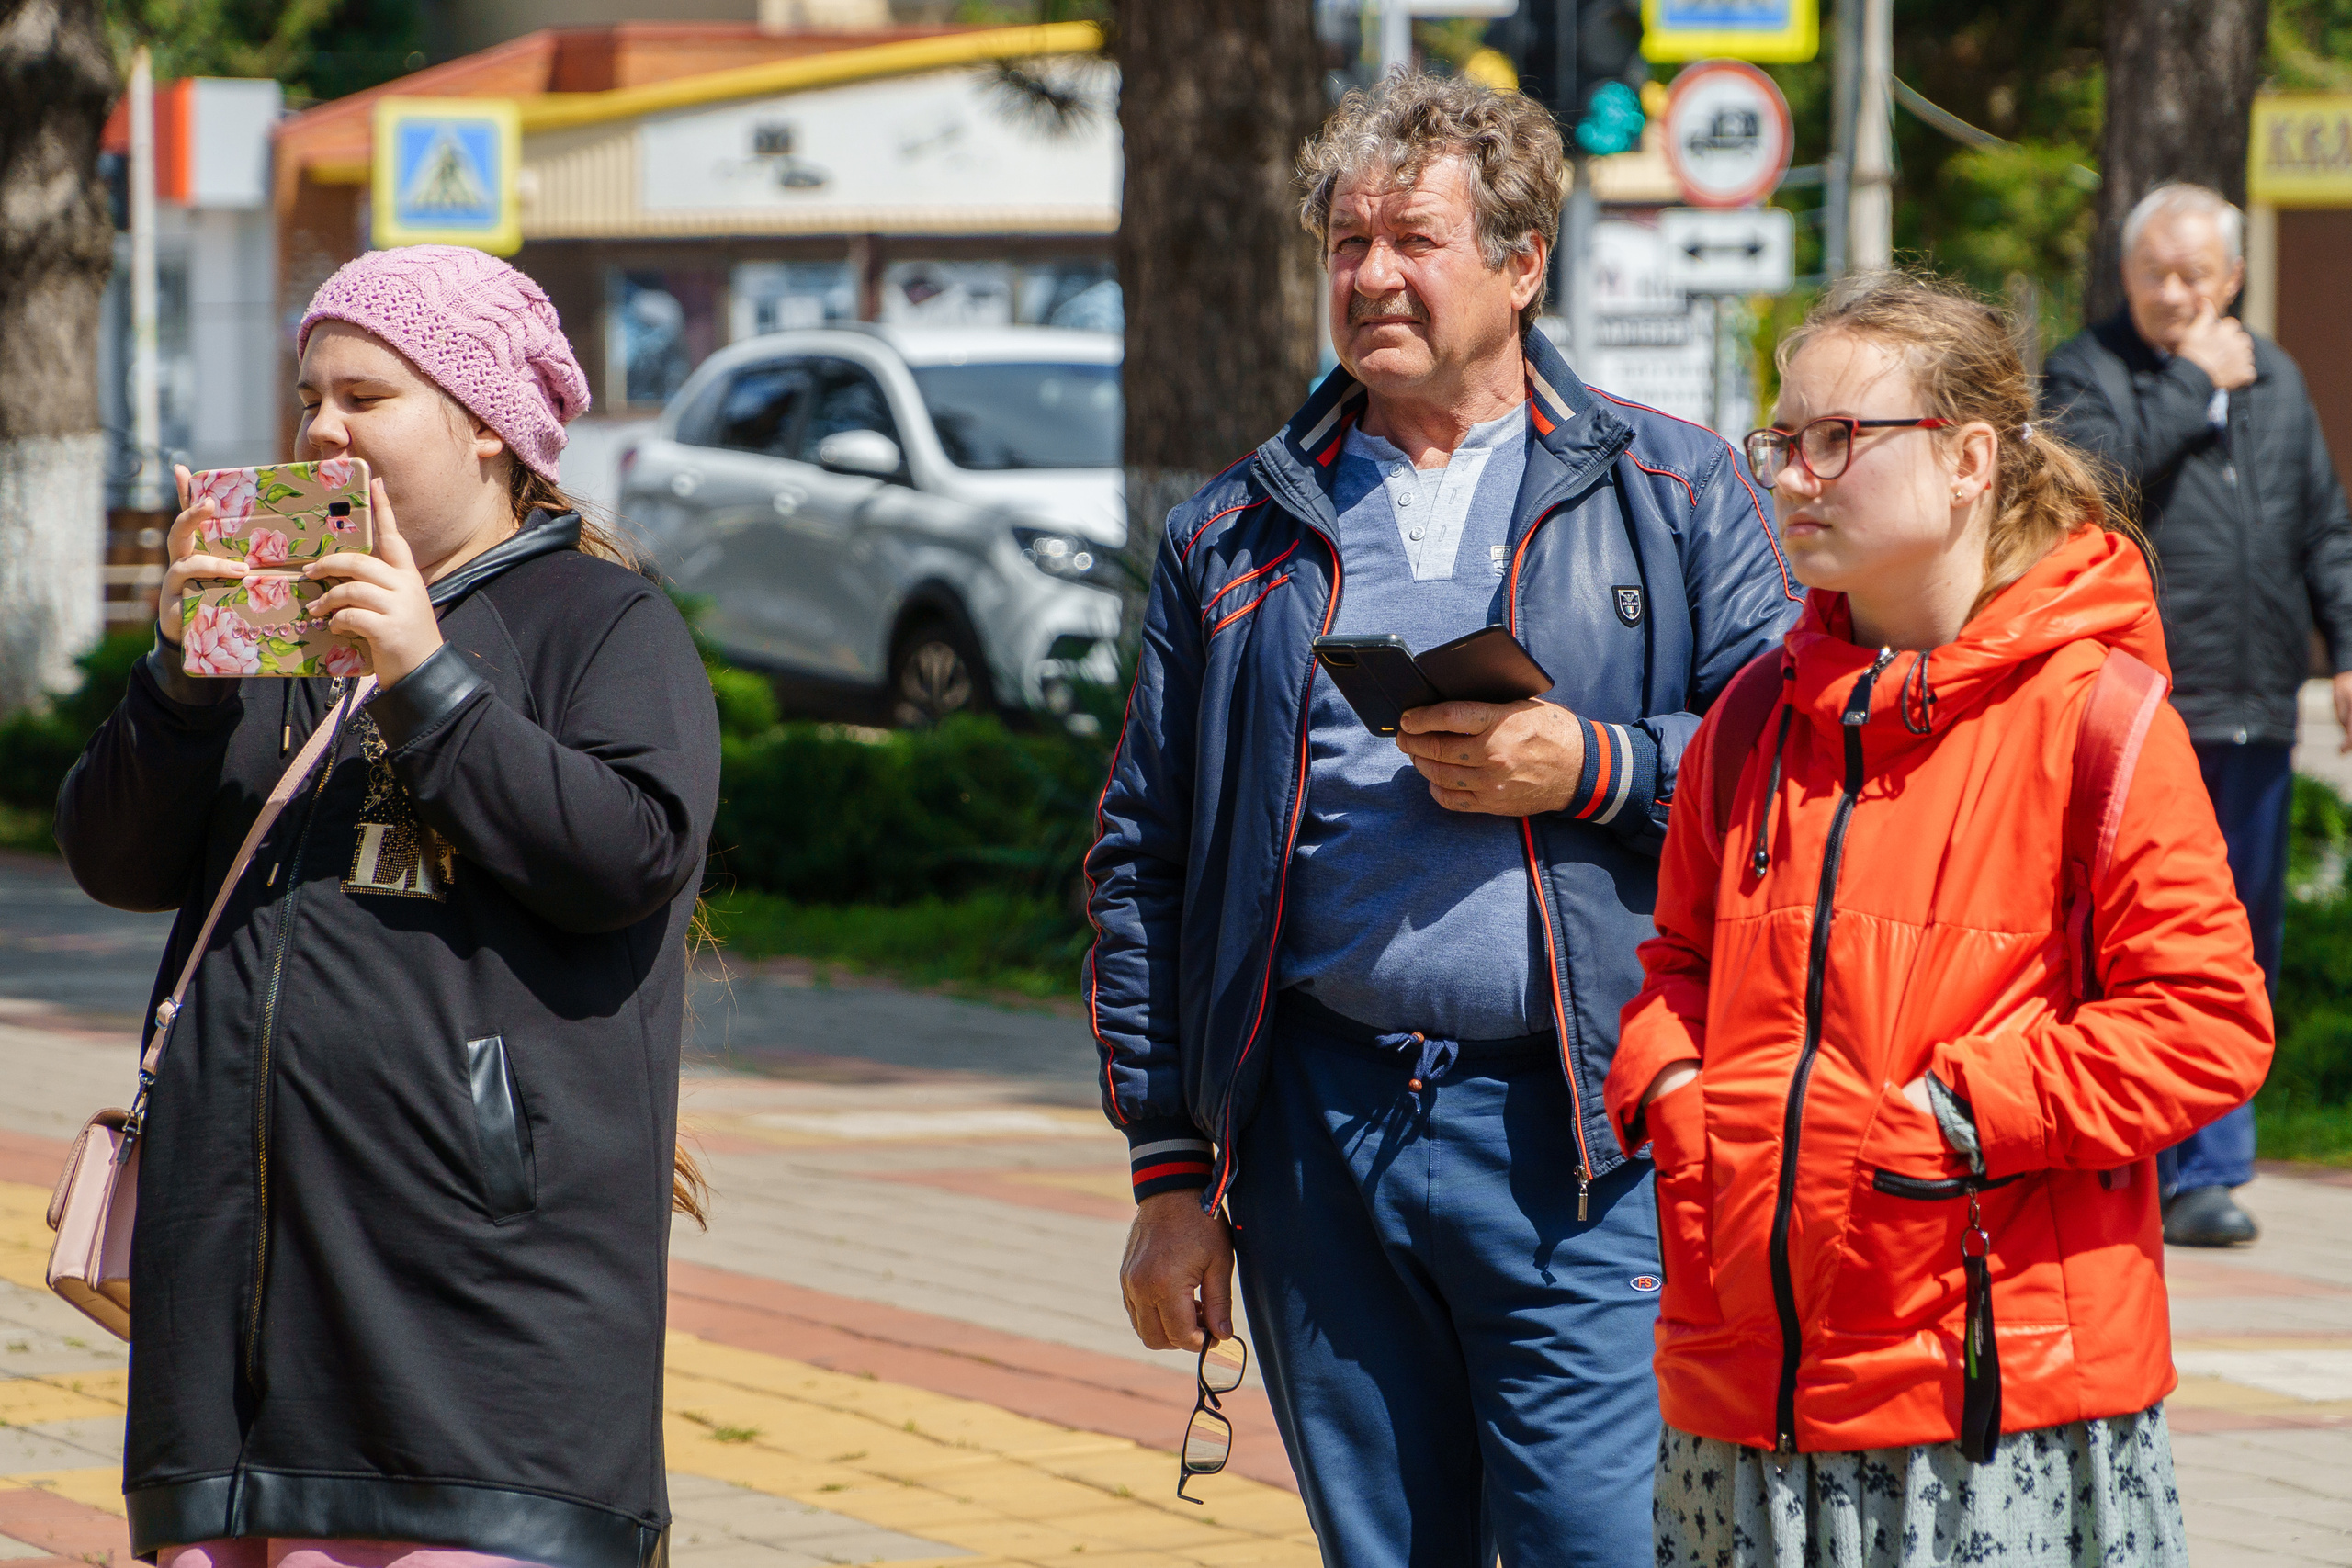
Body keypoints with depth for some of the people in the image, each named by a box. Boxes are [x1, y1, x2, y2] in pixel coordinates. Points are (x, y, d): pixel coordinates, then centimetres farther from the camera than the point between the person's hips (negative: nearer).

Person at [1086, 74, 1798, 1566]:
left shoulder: (1673, 494, 7)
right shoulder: (1235, 537, 14)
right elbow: (1145, 862, 13)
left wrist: (1588, 769, -14)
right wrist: (1169, 1169, 8)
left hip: (1586, 1134, -3)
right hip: (1318, 1136, 3)